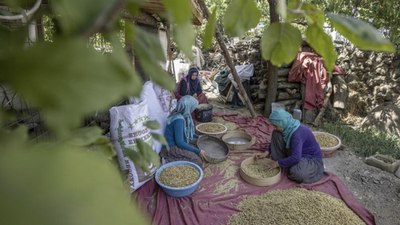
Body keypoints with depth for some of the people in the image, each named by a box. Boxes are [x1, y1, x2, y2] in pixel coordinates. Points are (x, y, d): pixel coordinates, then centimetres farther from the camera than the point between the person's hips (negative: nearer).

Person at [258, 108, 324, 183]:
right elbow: (276, 141, 9)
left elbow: (295, 158, -40)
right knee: (276, 134, -9)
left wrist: (278, 163, -28)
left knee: (297, 172, -40)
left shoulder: (297, 133, -34)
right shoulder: (288, 127, -9)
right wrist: (266, 153, -1)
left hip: (312, 158, -7)